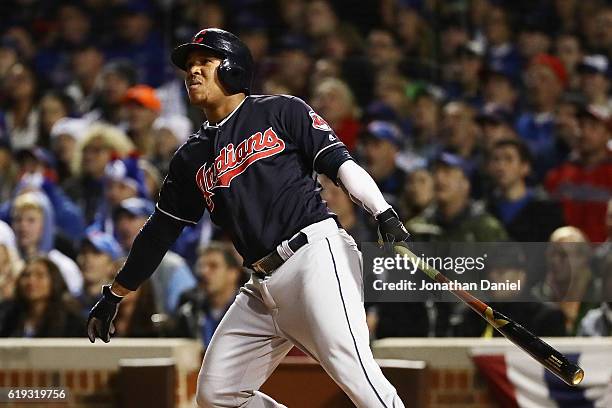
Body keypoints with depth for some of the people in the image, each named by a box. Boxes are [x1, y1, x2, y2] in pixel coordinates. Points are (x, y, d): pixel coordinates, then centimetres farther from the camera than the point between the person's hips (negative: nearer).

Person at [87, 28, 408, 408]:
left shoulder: (281, 112, 6)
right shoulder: (192, 159, 20)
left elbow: (339, 162, -3)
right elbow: (160, 232, 26)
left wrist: (384, 213, -19)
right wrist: (113, 296, 28)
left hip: (315, 252, -7)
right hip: (264, 287, 7)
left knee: (351, 369, -25)